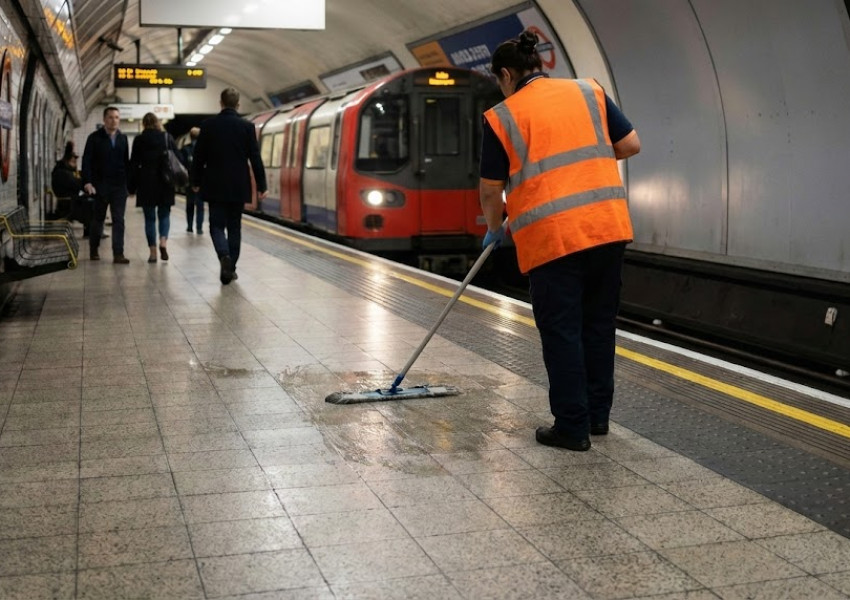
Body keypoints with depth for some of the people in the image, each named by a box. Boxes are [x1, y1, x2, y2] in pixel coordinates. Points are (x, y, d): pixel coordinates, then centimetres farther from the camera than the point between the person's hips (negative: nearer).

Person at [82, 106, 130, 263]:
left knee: (119, 220, -4)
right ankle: (93, 250, 25)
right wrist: (87, 182, -16)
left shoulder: (123, 138, 9)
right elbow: (87, 161, -5)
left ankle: (118, 254, -6)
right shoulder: (95, 138, -1)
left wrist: (129, 184, 4)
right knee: (98, 219, 10)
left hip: (119, 185, 2)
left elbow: (127, 162, 9)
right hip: (100, 185, -2)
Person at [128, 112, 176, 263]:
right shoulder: (168, 138, 3)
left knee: (150, 217, 6)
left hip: (146, 183, -1)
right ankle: (163, 242, -14)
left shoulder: (139, 140, -2)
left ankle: (153, 252, 3)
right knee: (164, 214, 11)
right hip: (165, 183, 1)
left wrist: (132, 186, 3)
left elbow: (134, 164, -2)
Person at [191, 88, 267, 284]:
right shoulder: (247, 126, -4)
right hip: (238, 187, 1)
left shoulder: (208, 125, -3)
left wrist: (195, 181, 14)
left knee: (217, 225, 5)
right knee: (234, 226, 10)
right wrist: (261, 185, 2)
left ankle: (224, 256, -22)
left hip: (215, 186, 0)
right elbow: (255, 159, -5)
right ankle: (230, 268, 12)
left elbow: (199, 156, 1)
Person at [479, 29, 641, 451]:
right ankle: (597, 415, 25)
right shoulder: (588, 91, 12)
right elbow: (630, 144, 10)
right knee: (598, 323, 15)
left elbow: (491, 190, 6)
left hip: (551, 236, -4)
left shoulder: (501, 116, 3)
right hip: (609, 225, 4)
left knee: (562, 332, 4)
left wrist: (494, 230, 24)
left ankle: (572, 428, 8)